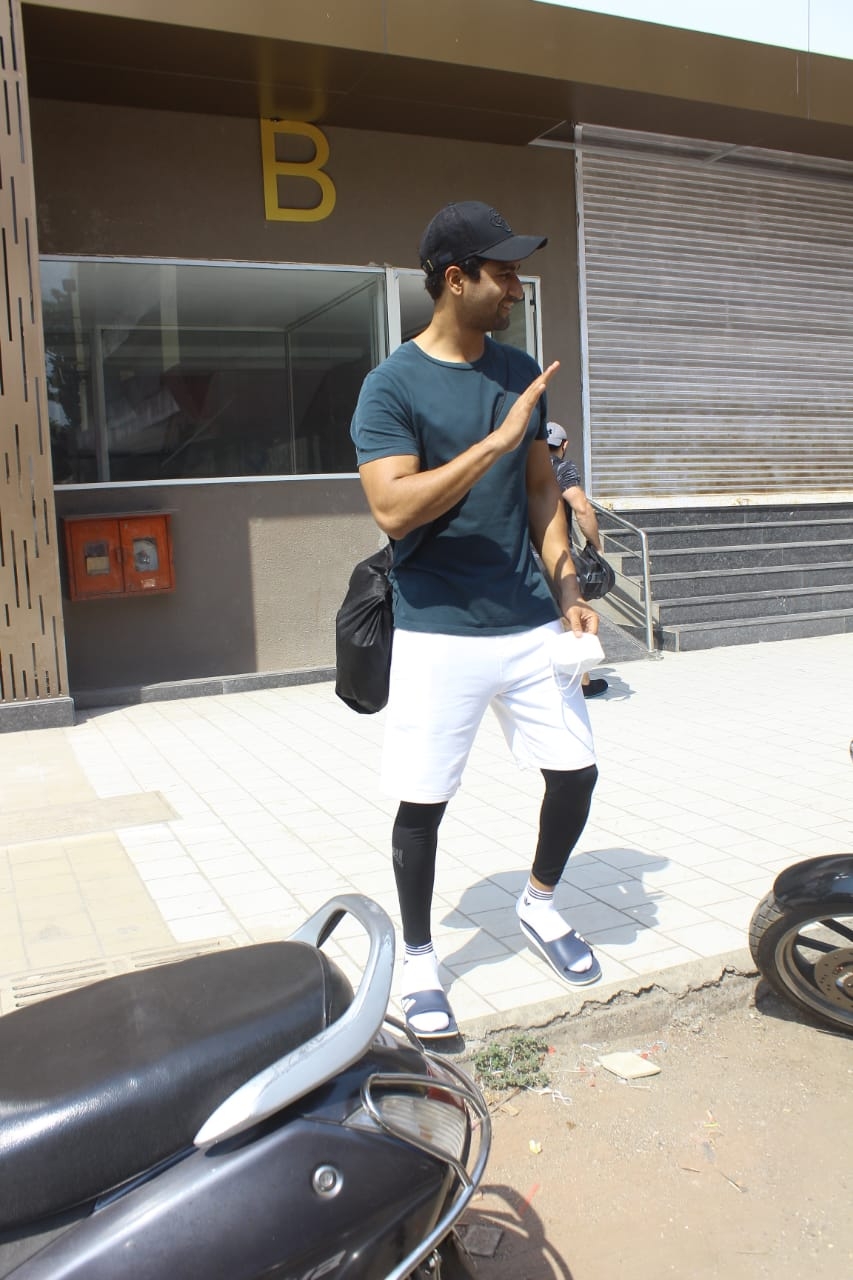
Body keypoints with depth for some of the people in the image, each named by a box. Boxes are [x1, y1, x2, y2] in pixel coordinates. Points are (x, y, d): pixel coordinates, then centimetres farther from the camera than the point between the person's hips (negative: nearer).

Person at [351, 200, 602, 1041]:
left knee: (576, 770, 8)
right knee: (422, 803, 2)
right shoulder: (392, 386, -9)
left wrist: (567, 589, 6)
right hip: (439, 633, -5)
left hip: (529, 623, 6)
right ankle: (418, 958, 25)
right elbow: (393, 508, -20)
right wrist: (497, 441, -22)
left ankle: (539, 904, 36)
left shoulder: (520, 372, 10)